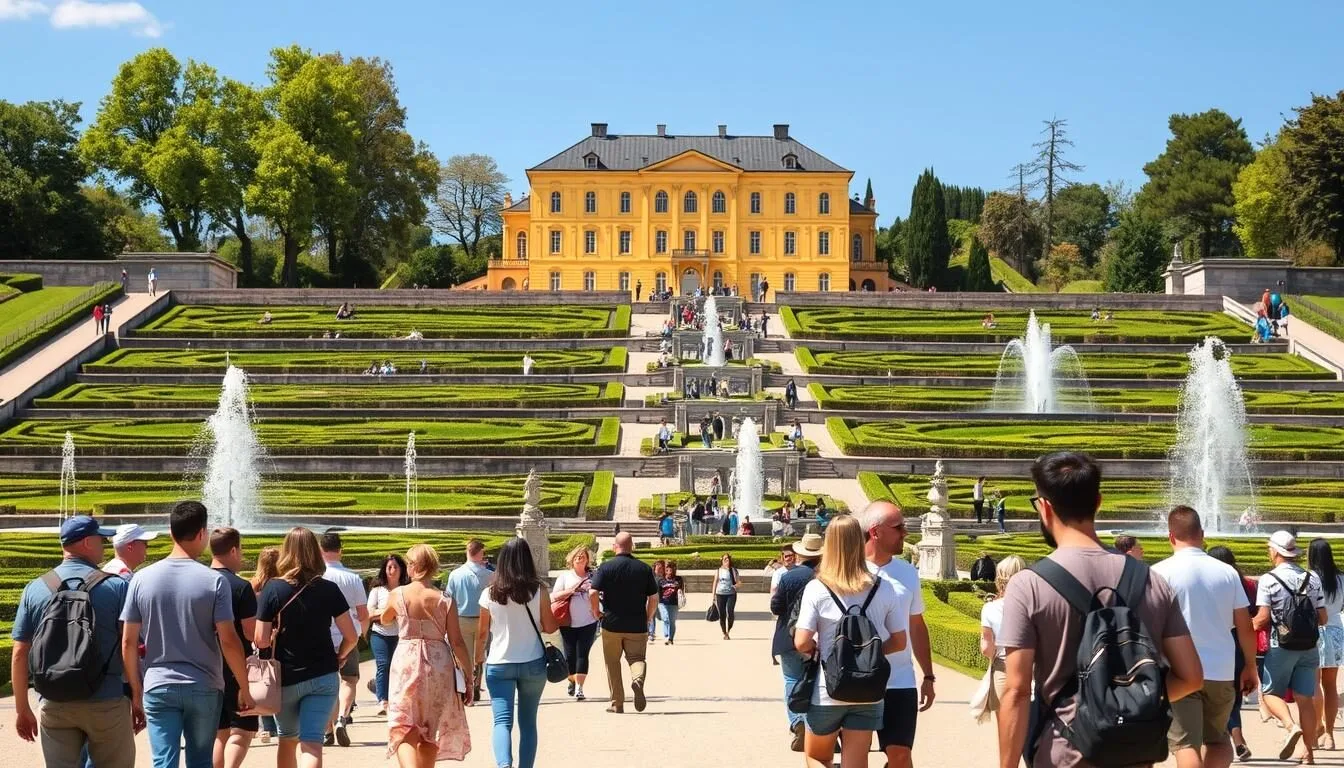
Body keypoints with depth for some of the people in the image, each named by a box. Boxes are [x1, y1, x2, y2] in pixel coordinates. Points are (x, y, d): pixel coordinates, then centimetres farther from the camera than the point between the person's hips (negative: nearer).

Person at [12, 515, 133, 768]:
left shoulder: (35, 589, 3)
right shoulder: (116, 586, -5)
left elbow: (20, 654, 3)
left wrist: (22, 709, 12)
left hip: (53, 706, 2)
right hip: (106, 703, -2)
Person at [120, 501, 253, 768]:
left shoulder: (142, 579, 0)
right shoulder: (214, 581, -8)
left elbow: (128, 642, 1)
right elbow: (228, 641, -9)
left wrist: (136, 691, 10)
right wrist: (244, 688, 2)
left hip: (158, 688, 1)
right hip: (204, 688, -1)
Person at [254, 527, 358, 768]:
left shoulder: (272, 589, -8)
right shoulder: (329, 590, -4)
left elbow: (261, 641, -11)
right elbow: (351, 636, -3)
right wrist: (339, 657, 16)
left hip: (285, 678, 0)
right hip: (323, 676, 0)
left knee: (287, 739, 20)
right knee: (311, 742, -6)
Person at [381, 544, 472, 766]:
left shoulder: (397, 595, -5)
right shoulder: (445, 600, -3)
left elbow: (384, 619, 17)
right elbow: (457, 642, -3)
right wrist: (468, 676, 4)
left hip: (406, 663, -2)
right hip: (438, 664, 2)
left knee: (404, 730, -5)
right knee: (431, 732, 17)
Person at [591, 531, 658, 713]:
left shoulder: (606, 567, -5)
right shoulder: (644, 569, 2)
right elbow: (654, 598, 3)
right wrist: (647, 618, 16)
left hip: (612, 623, -1)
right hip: (637, 626, 1)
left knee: (613, 664, 12)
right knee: (637, 658, 8)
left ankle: (617, 703, 14)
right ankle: (638, 679, -26)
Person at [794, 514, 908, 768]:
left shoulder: (817, 589, -10)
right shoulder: (884, 589, -2)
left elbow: (802, 644, -15)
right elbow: (899, 642, 3)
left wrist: (816, 649, 6)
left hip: (827, 692, -2)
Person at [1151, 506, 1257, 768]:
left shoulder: (1161, 572, -5)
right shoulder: (1227, 572, 4)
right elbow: (1245, 626, 7)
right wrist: (1251, 667, 18)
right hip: (1221, 670, 4)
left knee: (1186, 745, -3)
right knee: (1217, 740, 20)